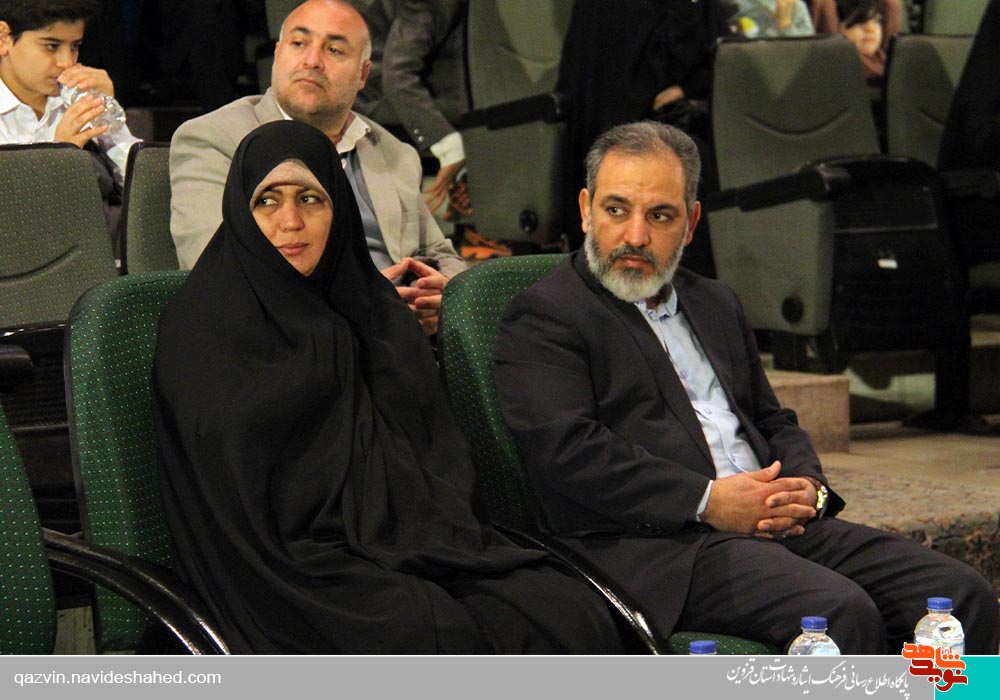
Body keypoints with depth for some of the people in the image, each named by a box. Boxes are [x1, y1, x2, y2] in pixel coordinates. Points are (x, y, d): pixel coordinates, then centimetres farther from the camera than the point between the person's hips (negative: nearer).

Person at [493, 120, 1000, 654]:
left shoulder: (716, 304, 27)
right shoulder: (543, 316, 3)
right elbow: (565, 450, -11)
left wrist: (807, 486, 4)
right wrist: (707, 501, -15)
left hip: (778, 526, 7)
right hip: (652, 543, -7)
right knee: (840, 612, -32)